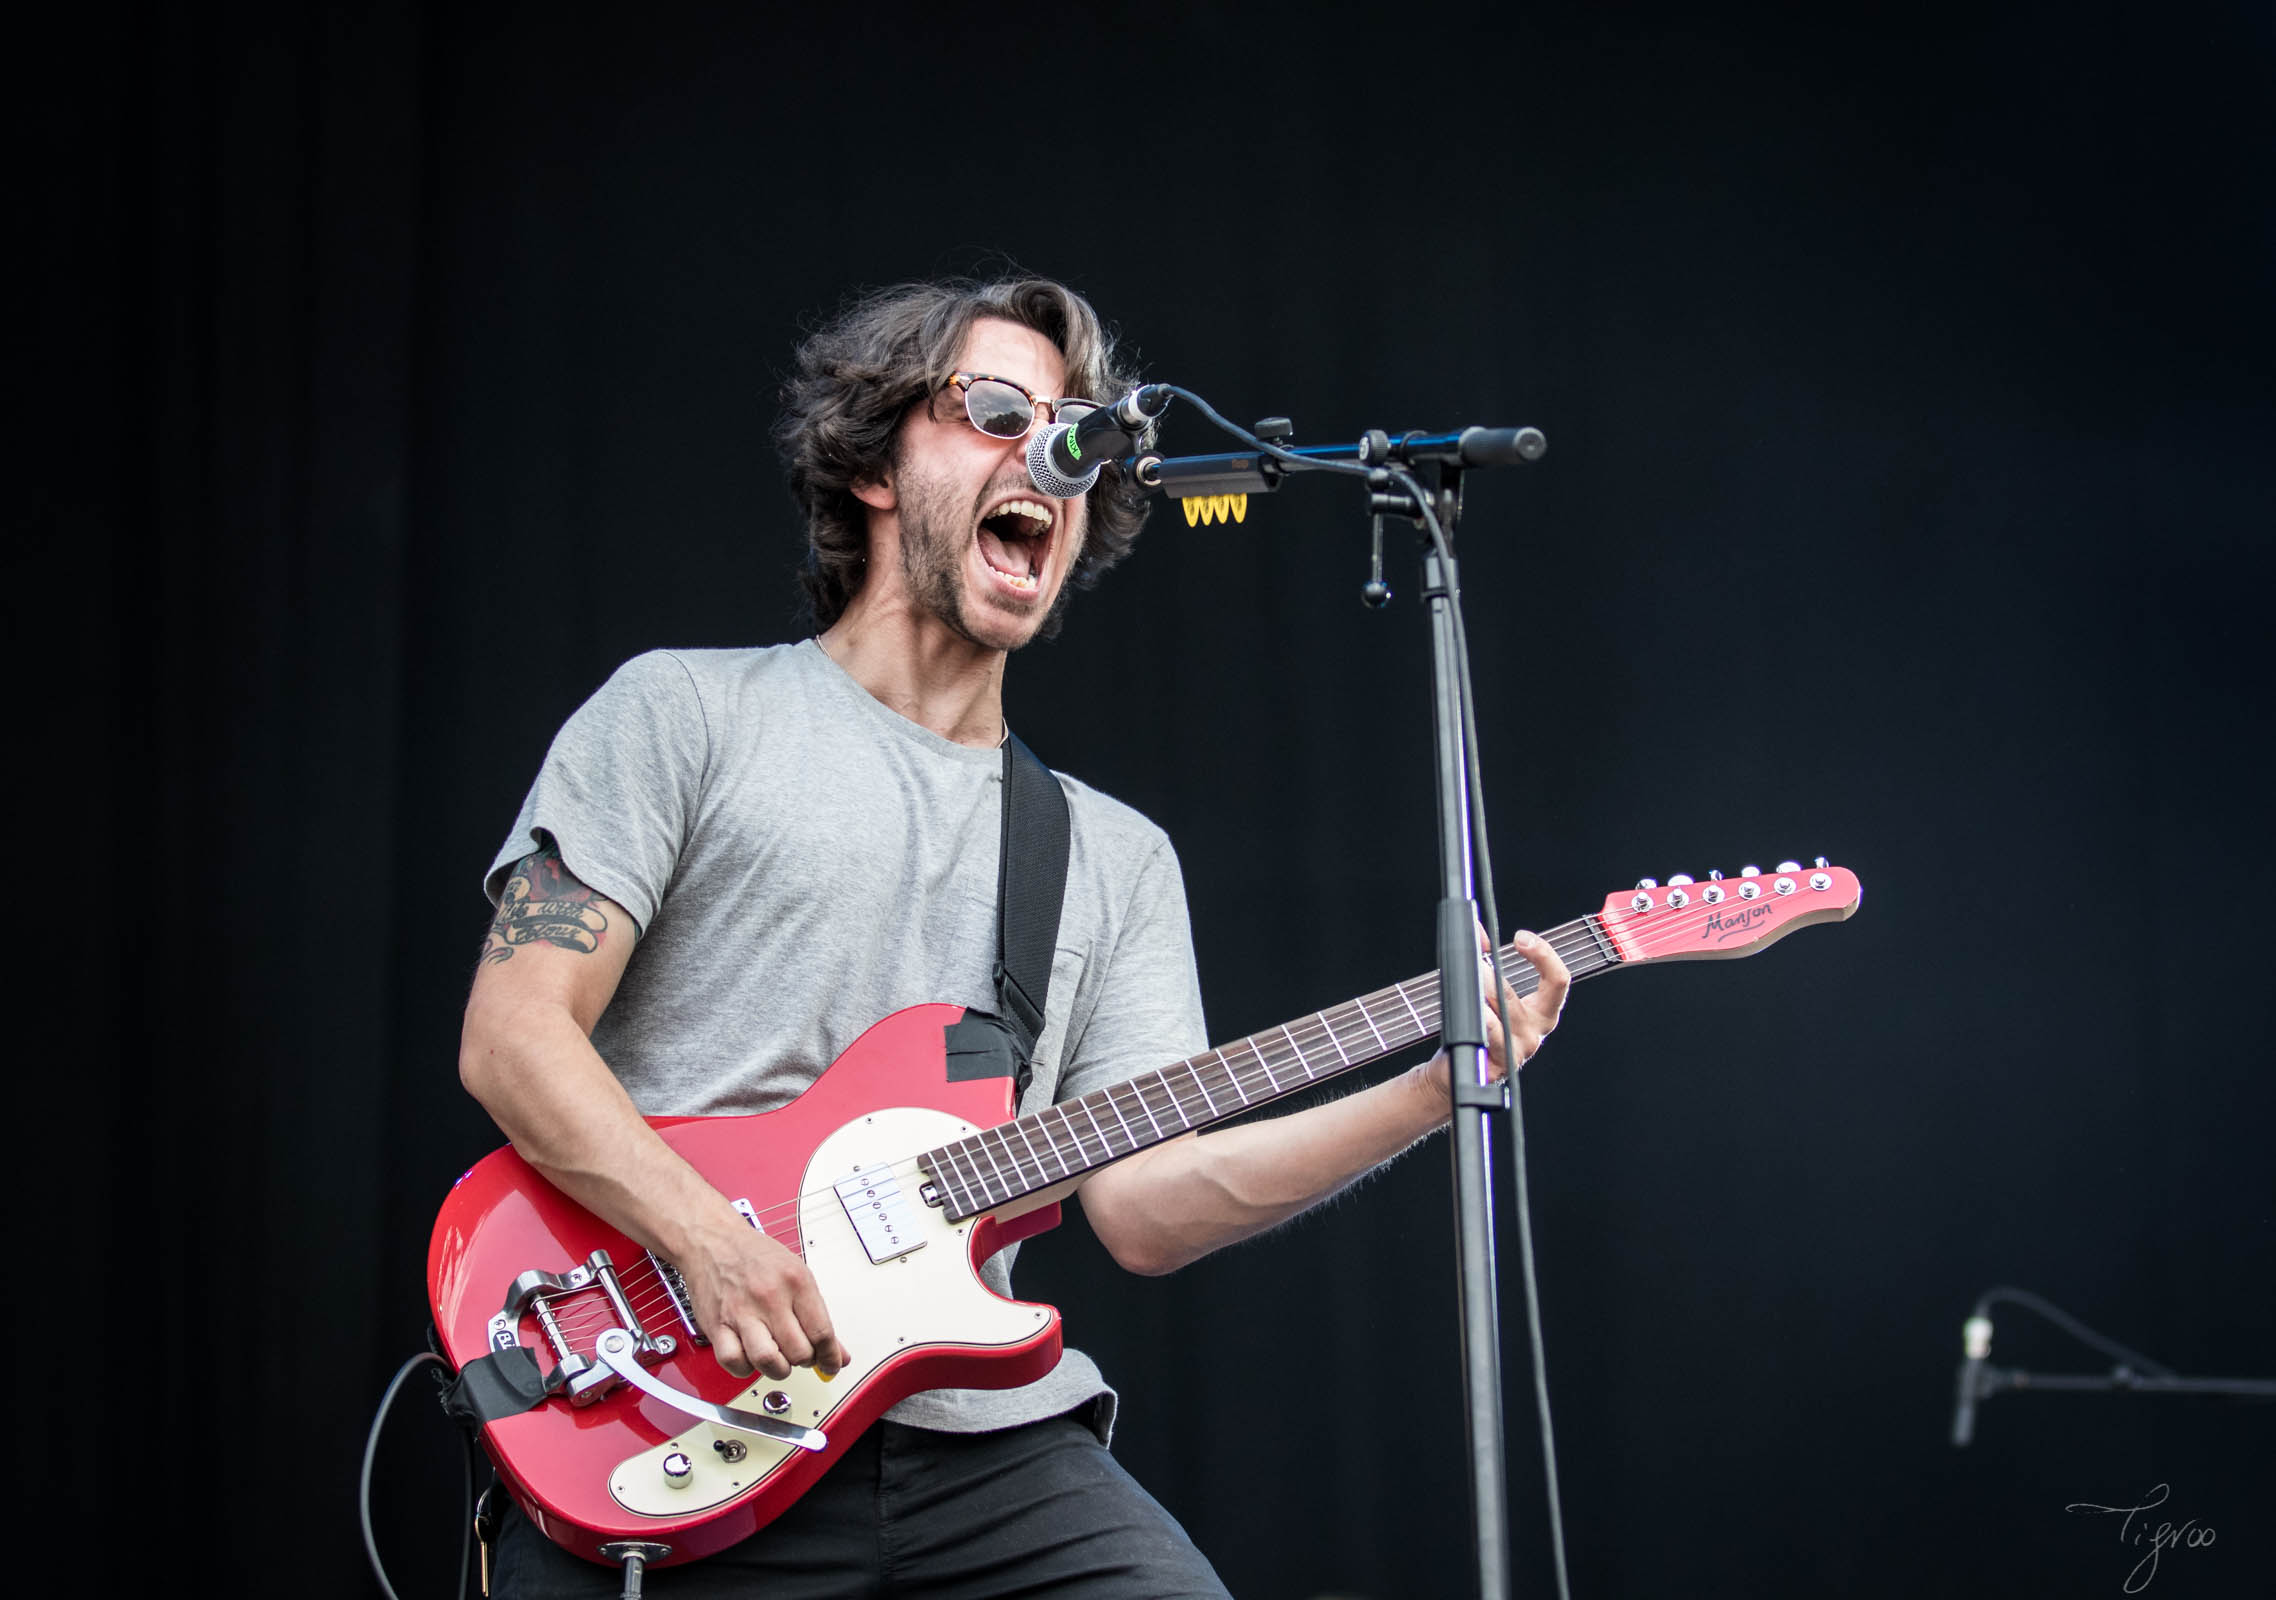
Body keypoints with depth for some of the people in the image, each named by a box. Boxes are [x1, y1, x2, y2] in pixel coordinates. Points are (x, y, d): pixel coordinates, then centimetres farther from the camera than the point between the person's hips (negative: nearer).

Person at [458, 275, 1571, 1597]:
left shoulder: (1119, 856, 16)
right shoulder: (684, 714, 6)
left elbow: (1142, 1204, 6)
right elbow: (514, 1036, -2)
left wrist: (1438, 1091, -6)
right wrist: (713, 1240, -18)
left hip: (974, 1434, 3)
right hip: (678, 1425, -3)